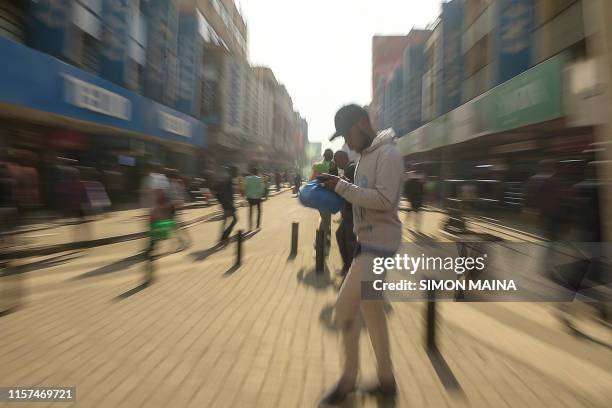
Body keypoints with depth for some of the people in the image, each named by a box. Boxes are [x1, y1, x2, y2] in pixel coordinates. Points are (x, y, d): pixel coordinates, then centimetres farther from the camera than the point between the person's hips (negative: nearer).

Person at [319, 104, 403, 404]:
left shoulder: (387, 154, -12)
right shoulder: (366, 156, 16)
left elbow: (384, 200, -23)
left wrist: (342, 187, -20)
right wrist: (337, 190, 3)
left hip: (378, 243, -10)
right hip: (367, 241, 10)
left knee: (345, 307, -8)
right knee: (372, 310, 15)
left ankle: (348, 378, 15)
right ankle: (386, 381, 30)